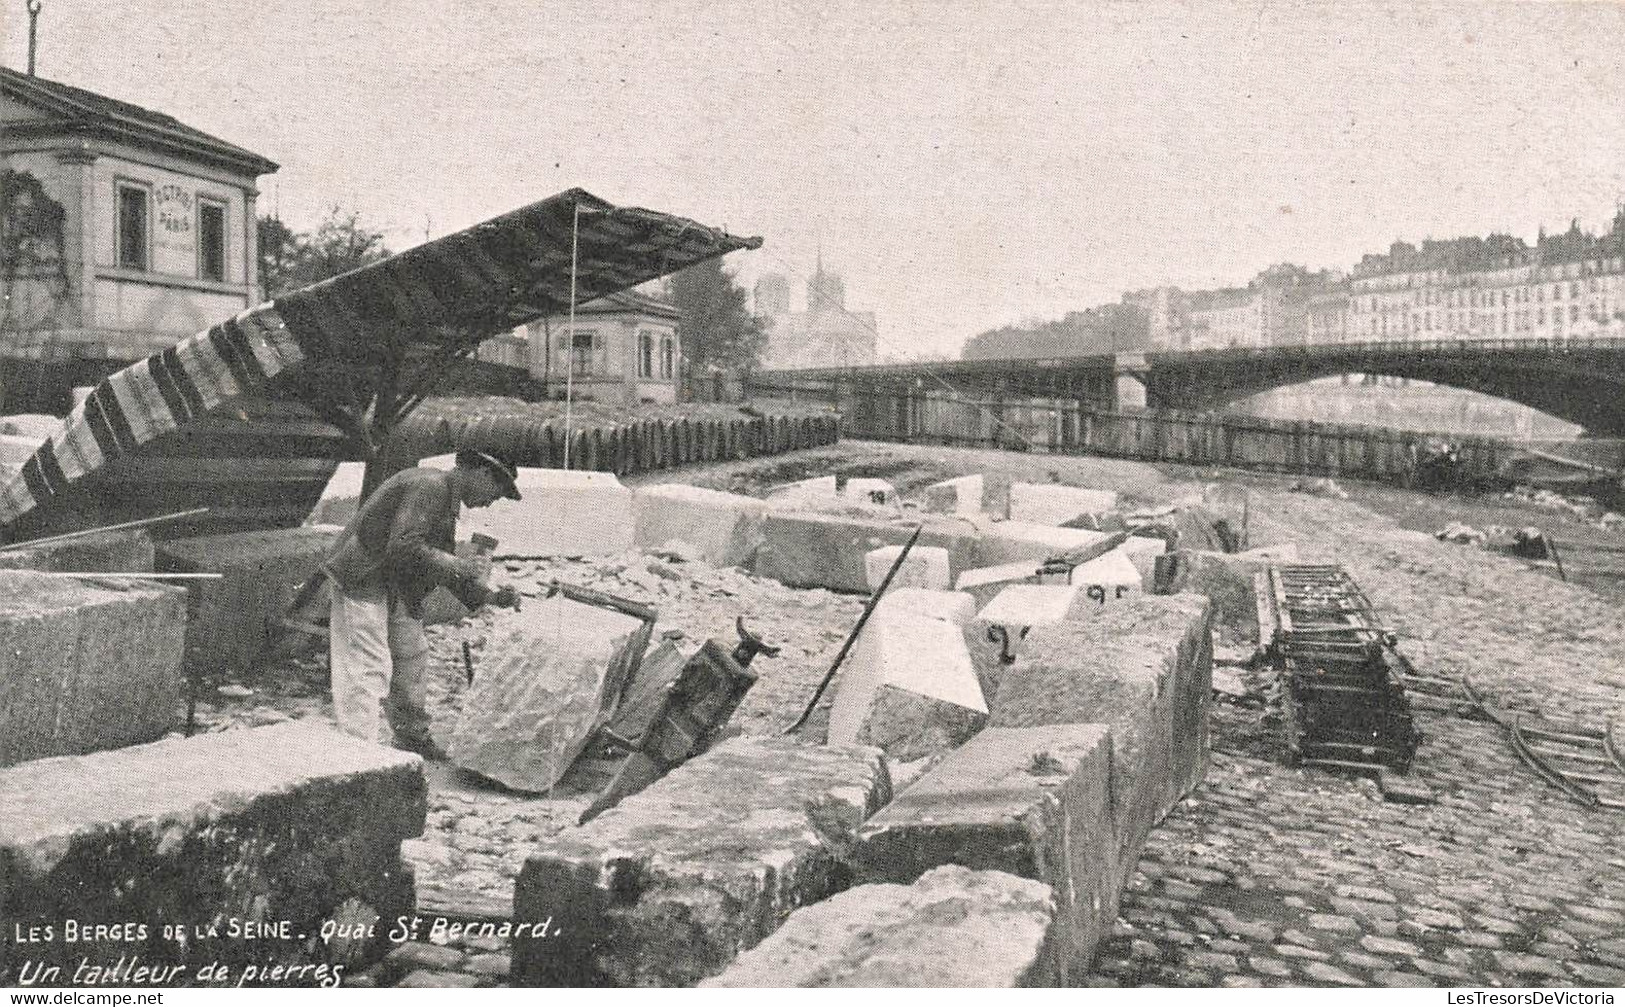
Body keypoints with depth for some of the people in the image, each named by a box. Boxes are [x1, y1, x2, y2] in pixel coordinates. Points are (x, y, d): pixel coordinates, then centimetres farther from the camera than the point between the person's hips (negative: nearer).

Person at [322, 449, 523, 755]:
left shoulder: (446, 502, 15)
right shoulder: (429, 486, -18)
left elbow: (444, 567, 18)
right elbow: (403, 548, -28)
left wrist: (491, 597, 7)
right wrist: (457, 566, -20)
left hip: (397, 591, 11)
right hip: (363, 580, -11)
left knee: (412, 659, 18)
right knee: (369, 669, -13)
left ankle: (413, 737, 34)